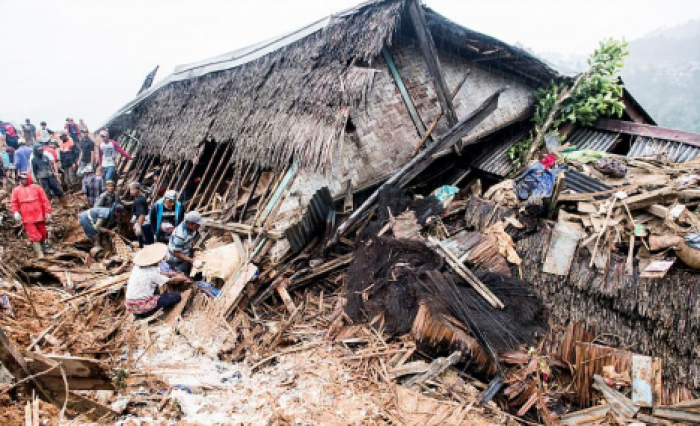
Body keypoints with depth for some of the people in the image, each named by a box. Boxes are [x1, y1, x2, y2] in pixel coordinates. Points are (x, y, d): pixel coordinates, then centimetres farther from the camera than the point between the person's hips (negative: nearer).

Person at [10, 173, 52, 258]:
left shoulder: (36, 187, 4)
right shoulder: (16, 190, 6)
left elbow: (45, 200, 2)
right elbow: (13, 203, 6)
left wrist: (48, 212, -3)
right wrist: (16, 212, -13)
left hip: (39, 216, 1)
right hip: (27, 218, -1)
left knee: (43, 233, 12)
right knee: (34, 236, -7)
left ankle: (42, 246, 38)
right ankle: (40, 254, -7)